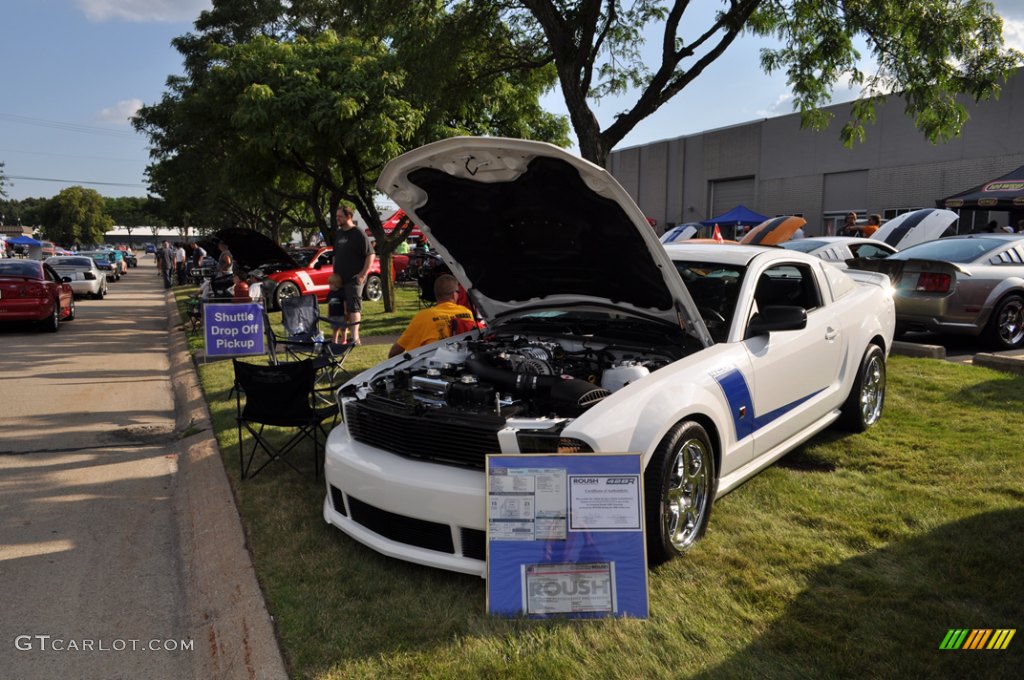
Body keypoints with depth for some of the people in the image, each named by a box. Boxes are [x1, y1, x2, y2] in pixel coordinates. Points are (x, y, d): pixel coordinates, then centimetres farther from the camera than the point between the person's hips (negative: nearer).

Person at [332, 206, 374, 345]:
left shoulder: (358, 234, -7)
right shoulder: (338, 234, 15)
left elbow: (371, 254, -11)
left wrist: (363, 274, -17)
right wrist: (334, 274, 15)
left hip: (354, 278, -7)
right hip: (340, 278, 7)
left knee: (353, 306, -12)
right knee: (343, 308, 11)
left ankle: (355, 337, -14)